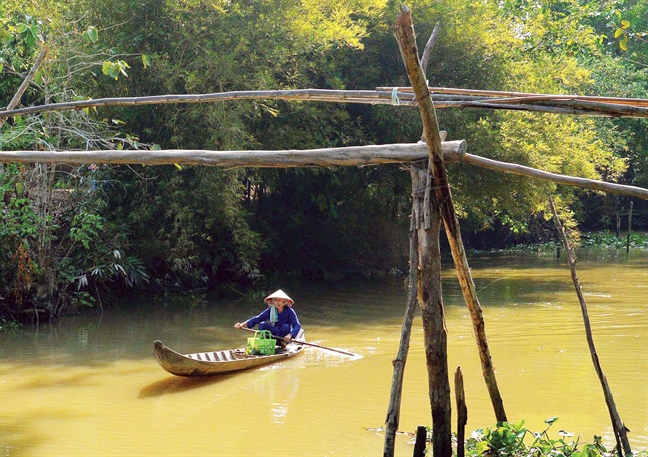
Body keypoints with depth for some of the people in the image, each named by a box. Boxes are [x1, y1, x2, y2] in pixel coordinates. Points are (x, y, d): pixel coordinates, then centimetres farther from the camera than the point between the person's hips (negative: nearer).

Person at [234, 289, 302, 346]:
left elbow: (297, 325, -25)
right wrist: (243, 324, -27)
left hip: (284, 337, -2)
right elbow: (257, 319, -13)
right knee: (262, 325, -21)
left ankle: (283, 344, -8)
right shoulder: (270, 311, -7)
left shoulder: (289, 311, -16)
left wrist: (290, 335, -43)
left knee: (285, 326, -32)